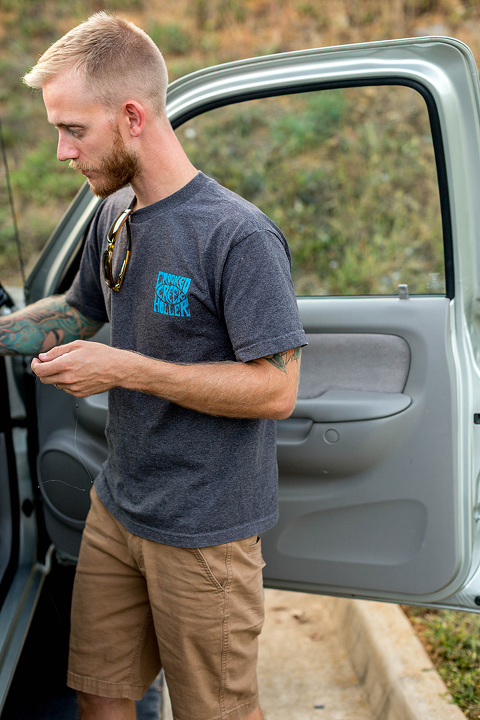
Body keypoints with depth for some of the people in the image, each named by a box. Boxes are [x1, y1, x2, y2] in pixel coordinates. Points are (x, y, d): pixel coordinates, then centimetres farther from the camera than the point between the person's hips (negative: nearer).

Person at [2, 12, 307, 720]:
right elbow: (78, 310, 21)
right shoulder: (114, 214, 4)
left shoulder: (239, 236, -21)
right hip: (118, 505, 7)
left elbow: (275, 390, -22)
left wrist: (125, 370, -23)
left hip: (206, 530, -7)